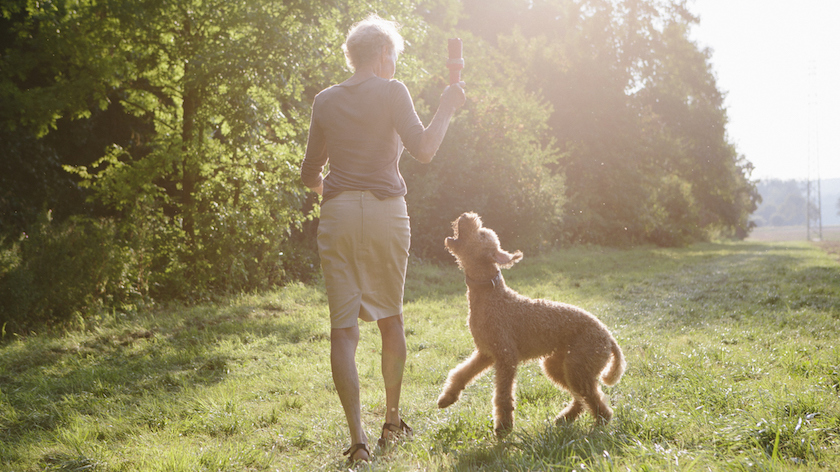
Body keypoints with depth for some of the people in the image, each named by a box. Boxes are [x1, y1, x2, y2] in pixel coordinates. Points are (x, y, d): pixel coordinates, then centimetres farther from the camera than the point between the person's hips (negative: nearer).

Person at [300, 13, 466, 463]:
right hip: (385, 211, -1)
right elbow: (423, 150, -10)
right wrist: (446, 108, 4)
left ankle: (358, 439, -7)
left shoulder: (325, 100, 10)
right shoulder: (392, 92, -1)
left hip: (337, 214, 2)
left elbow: (310, 173, 12)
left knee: (343, 327, -1)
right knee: (390, 317, 17)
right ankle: (392, 419, 28)